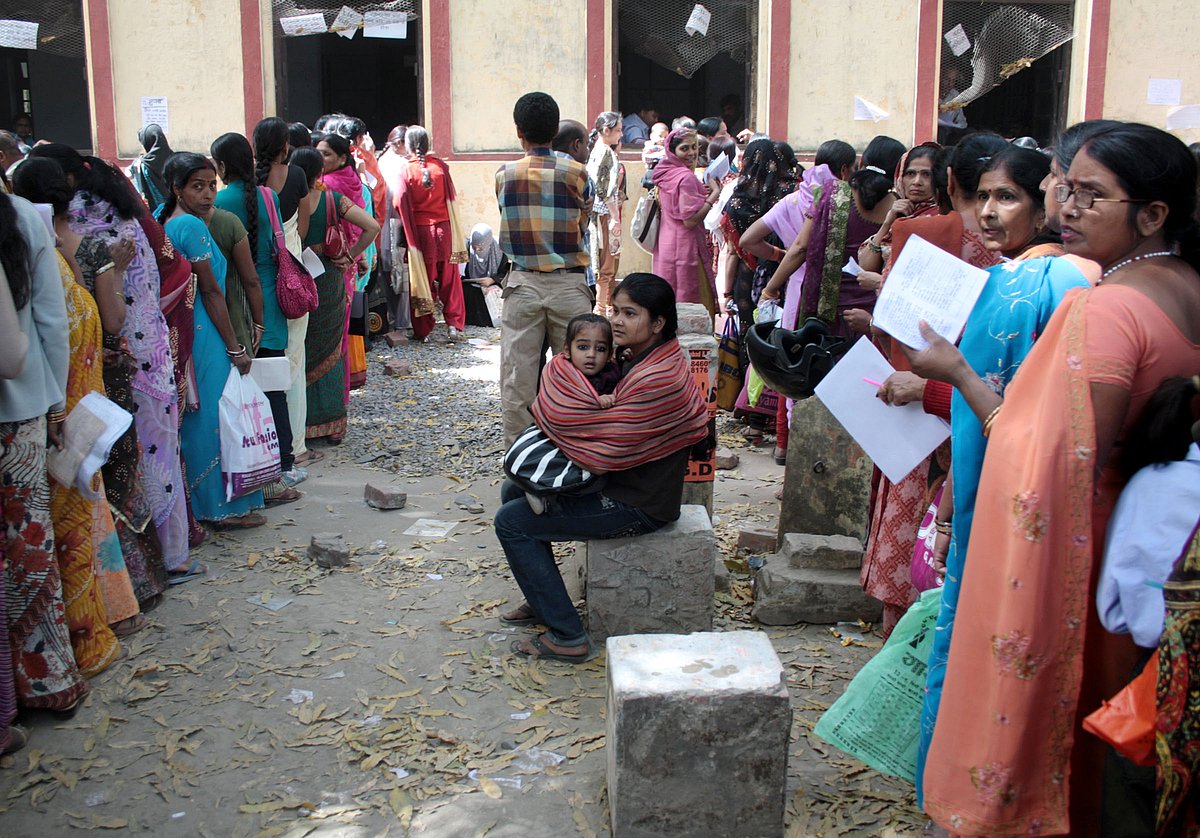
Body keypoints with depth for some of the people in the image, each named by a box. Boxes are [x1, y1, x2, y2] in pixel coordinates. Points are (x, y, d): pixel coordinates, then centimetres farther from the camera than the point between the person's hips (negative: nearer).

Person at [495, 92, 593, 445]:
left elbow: (509, 225, 7)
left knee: (516, 379, 6)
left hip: (522, 283, 1)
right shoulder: (576, 173, -3)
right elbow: (582, 225, 5)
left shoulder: (504, 175, 0)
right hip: (569, 283, -1)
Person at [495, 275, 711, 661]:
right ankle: (543, 601, 27)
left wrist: (546, 413, -13)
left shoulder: (658, 382, -27)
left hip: (637, 506, -10)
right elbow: (605, 419, 12)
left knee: (511, 522, -9)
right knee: (515, 491, 17)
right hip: (619, 483, 10)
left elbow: (604, 453, -27)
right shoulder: (639, 360, 5)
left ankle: (567, 637, -4)